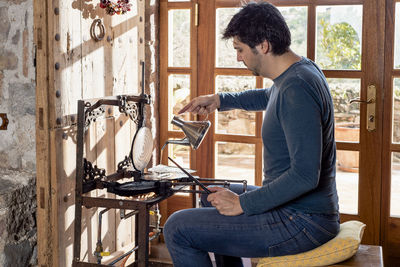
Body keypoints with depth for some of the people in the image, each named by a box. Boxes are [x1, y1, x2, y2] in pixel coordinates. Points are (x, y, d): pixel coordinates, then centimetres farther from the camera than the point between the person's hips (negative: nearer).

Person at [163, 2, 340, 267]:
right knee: (212, 198, 30)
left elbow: (305, 175, -31)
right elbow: (268, 97, 32)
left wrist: (243, 204, -22)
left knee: (178, 228, -12)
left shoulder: (297, 89, -25)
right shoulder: (302, 69, 7)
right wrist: (220, 100, 29)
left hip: (302, 223, -10)